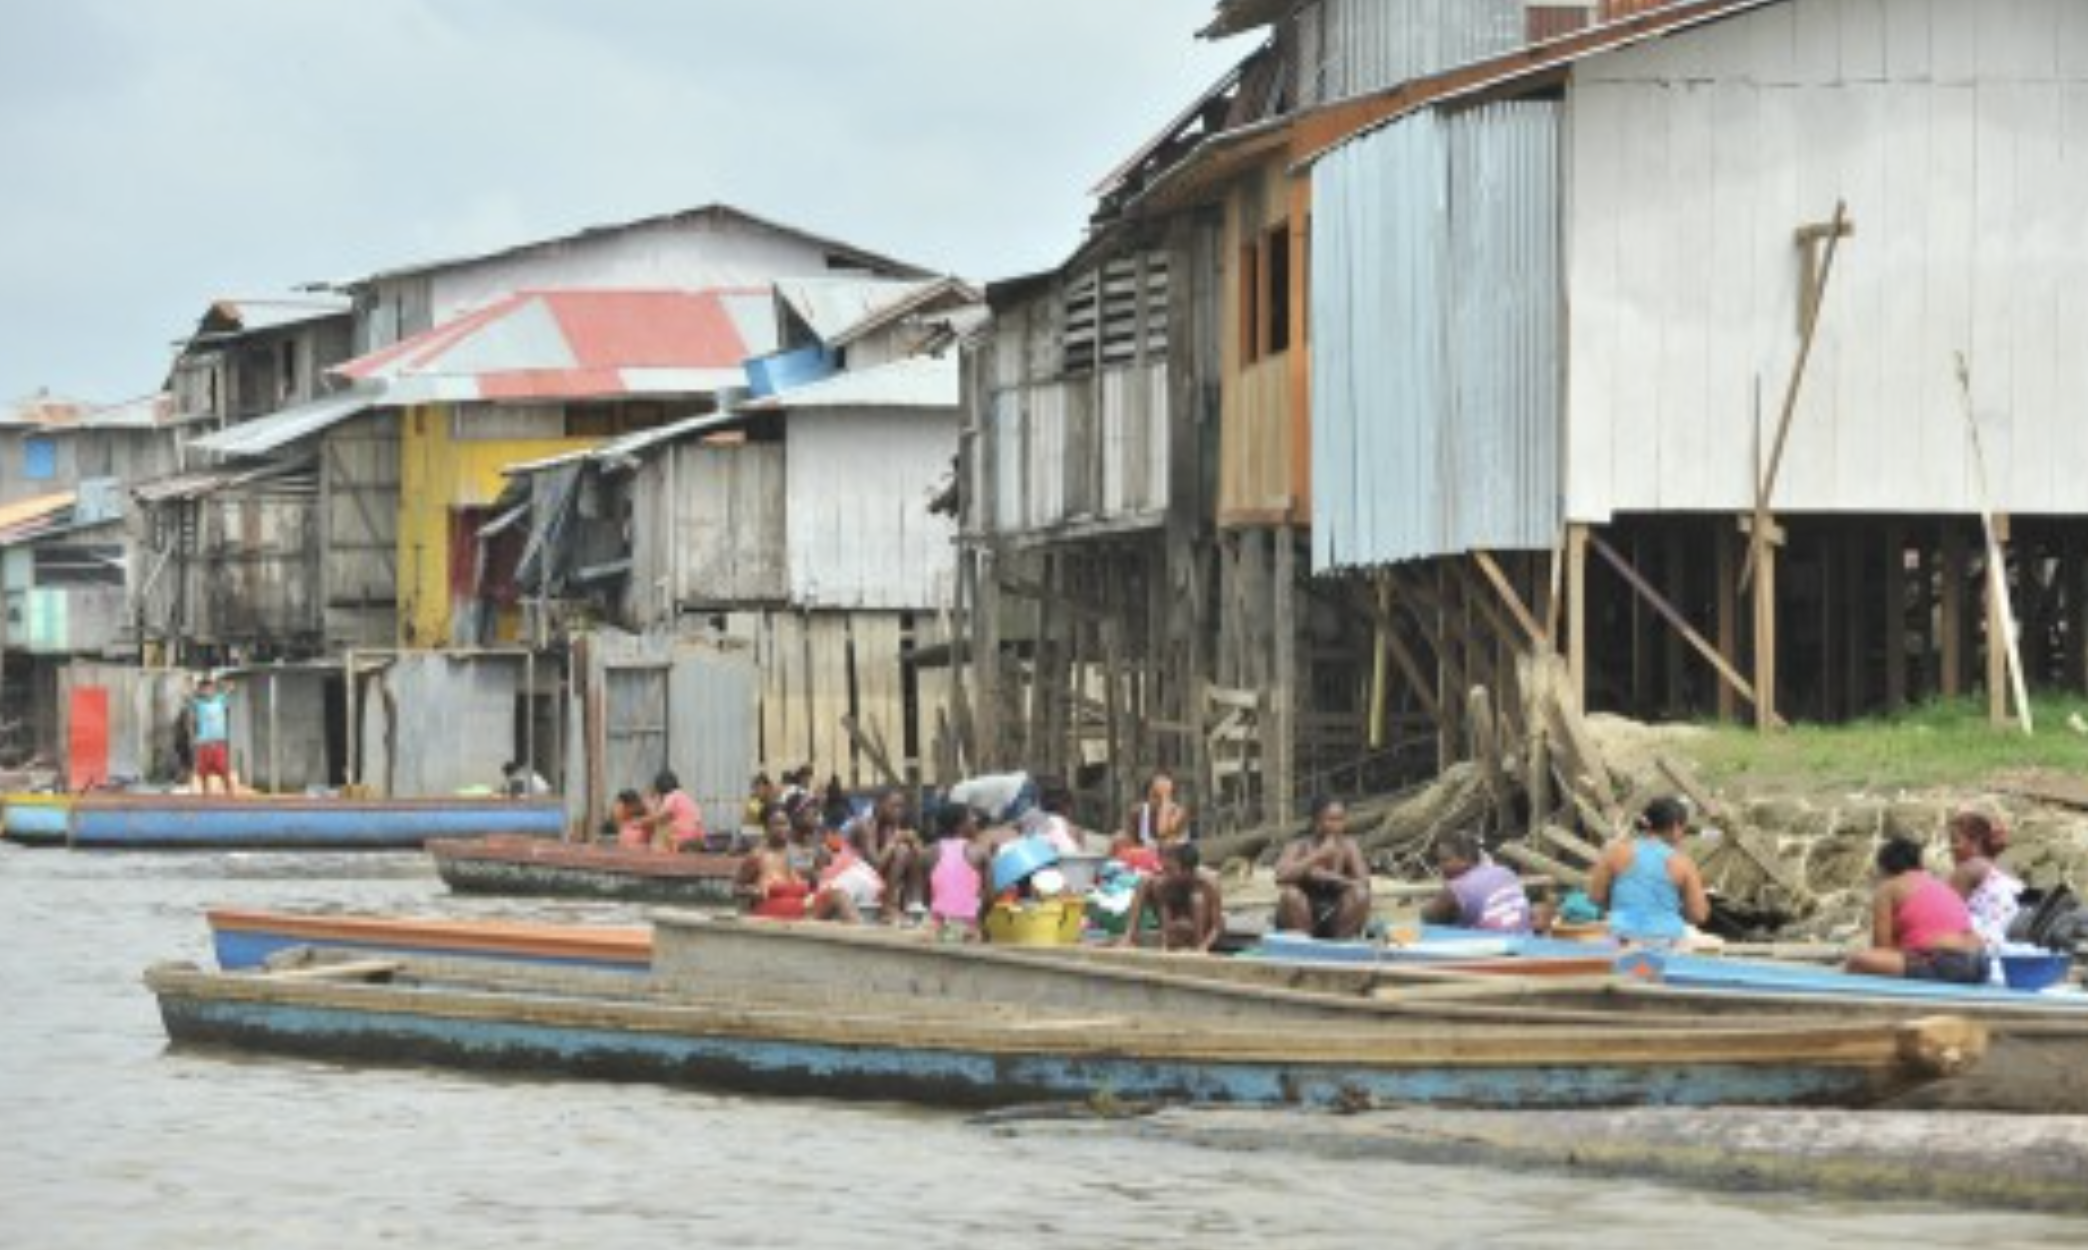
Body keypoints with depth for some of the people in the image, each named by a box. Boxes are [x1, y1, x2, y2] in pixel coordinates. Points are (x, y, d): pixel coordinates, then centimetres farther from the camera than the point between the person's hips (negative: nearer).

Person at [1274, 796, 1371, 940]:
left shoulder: (1348, 846, -2)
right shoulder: (1300, 847, -9)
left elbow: (1364, 883, -13)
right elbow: (1281, 876, -28)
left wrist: (1334, 878, -28)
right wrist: (1318, 856, -30)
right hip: (1302, 921, -2)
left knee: (1360, 895, -24)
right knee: (1291, 894, -31)